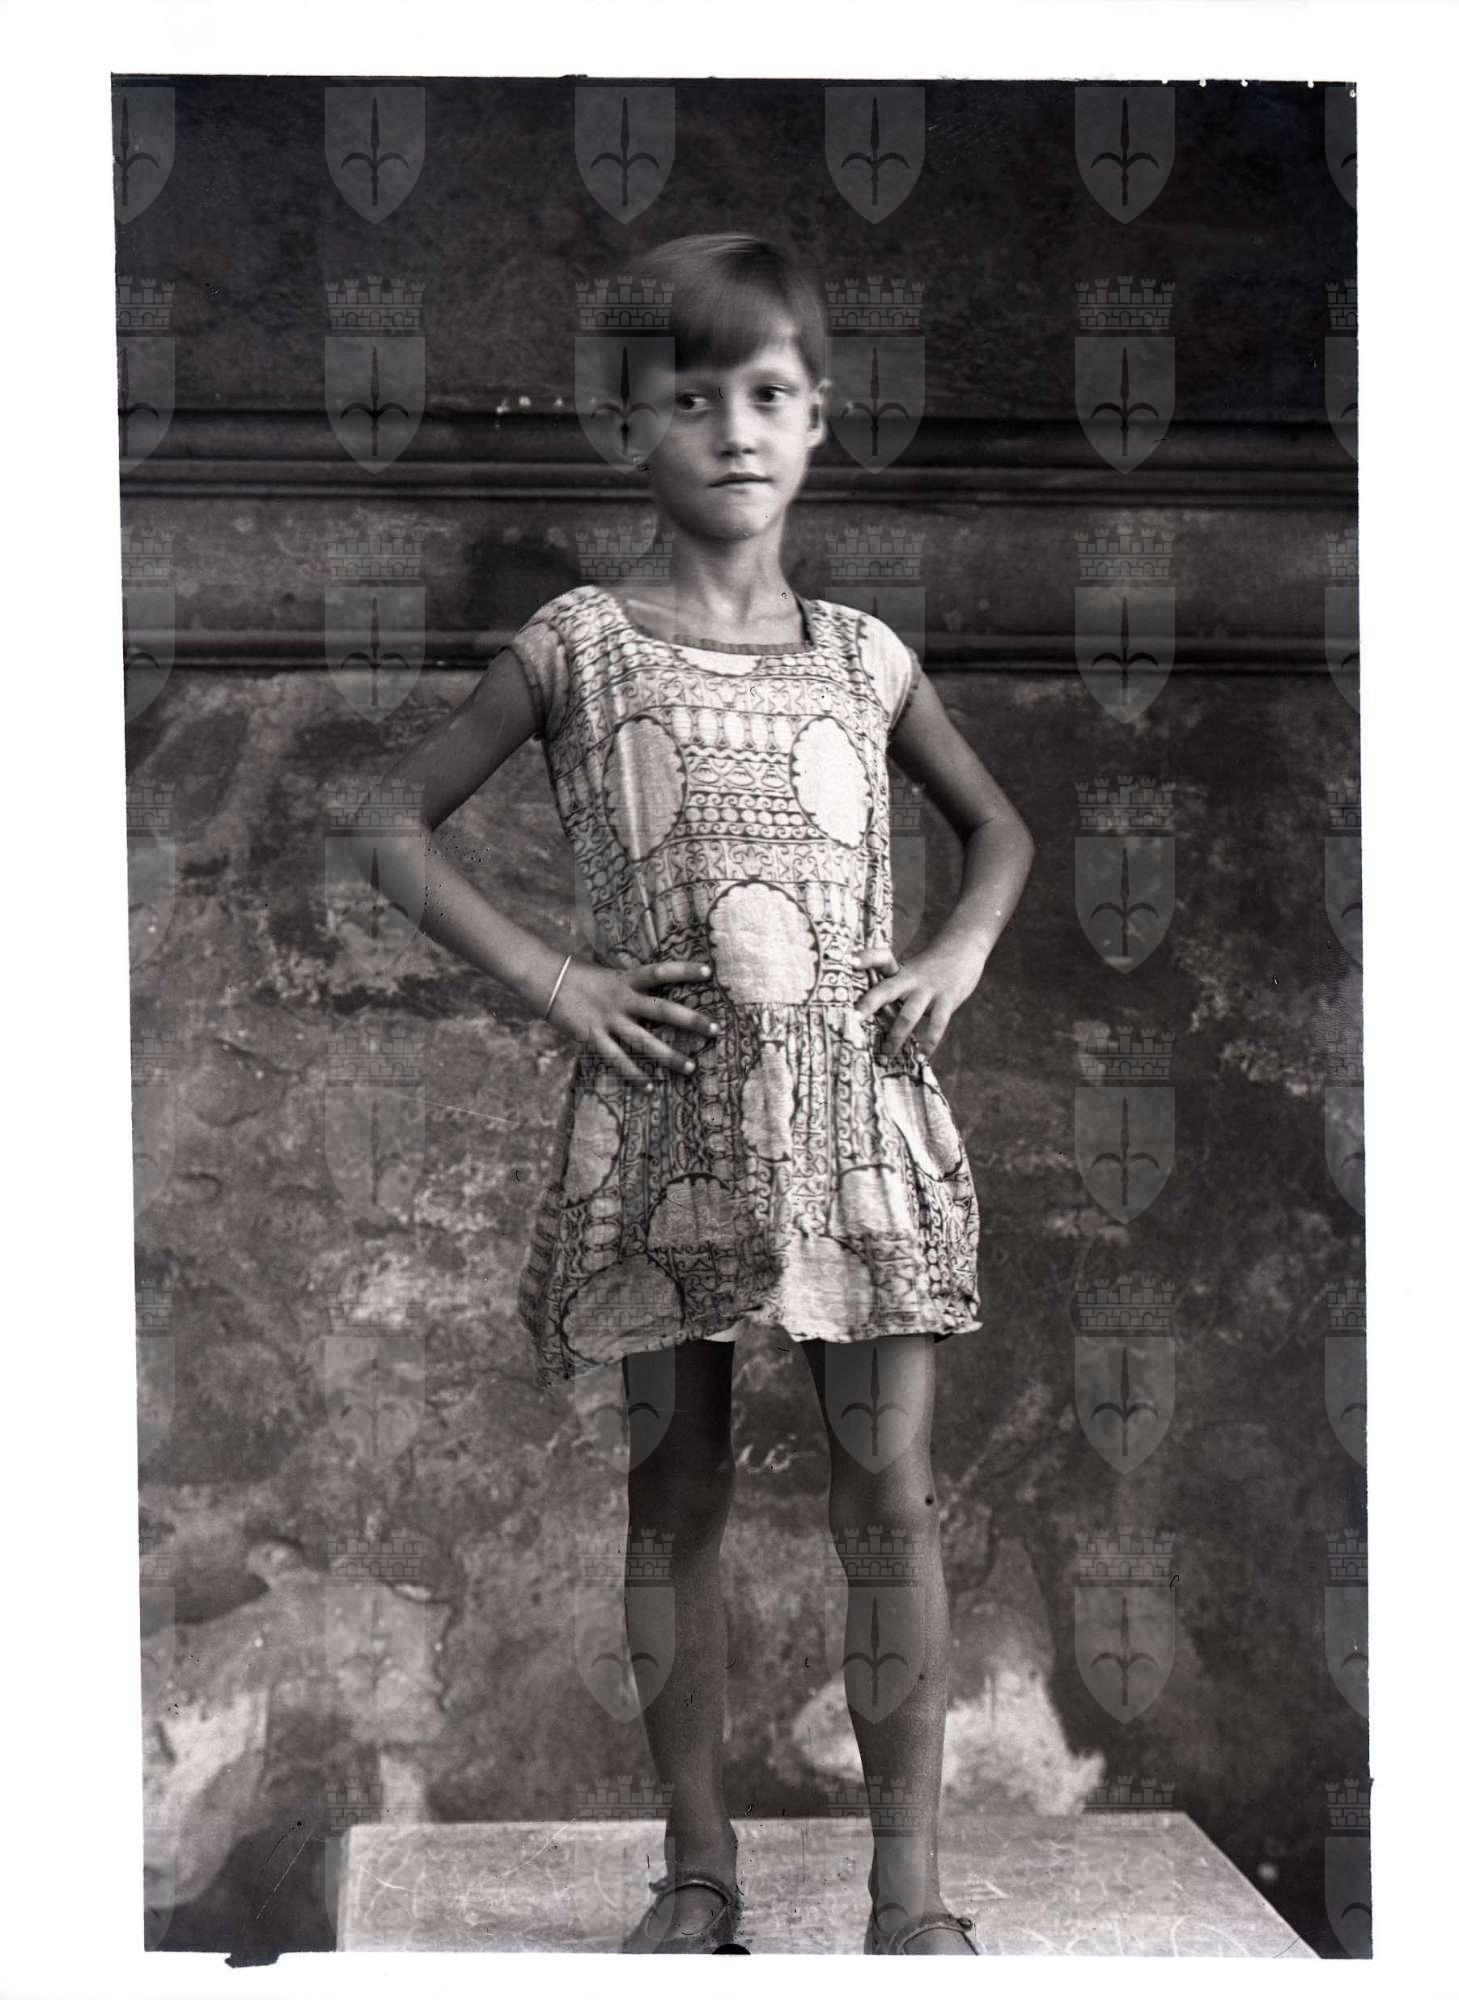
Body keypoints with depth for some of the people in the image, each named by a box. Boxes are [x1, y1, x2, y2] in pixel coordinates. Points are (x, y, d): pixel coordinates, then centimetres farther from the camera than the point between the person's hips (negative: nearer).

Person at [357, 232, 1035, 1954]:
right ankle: (698, 1868, 17)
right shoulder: (577, 645, 2)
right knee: (678, 1497, 5)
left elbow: (996, 825, 24)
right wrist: (542, 975, -6)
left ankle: (908, 1881, 9)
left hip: (854, 1101, 2)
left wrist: (962, 953, 6)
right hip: (664, 1113, -1)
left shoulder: (861, 652, 10)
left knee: (890, 1492, 0)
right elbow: (394, 823, 3)